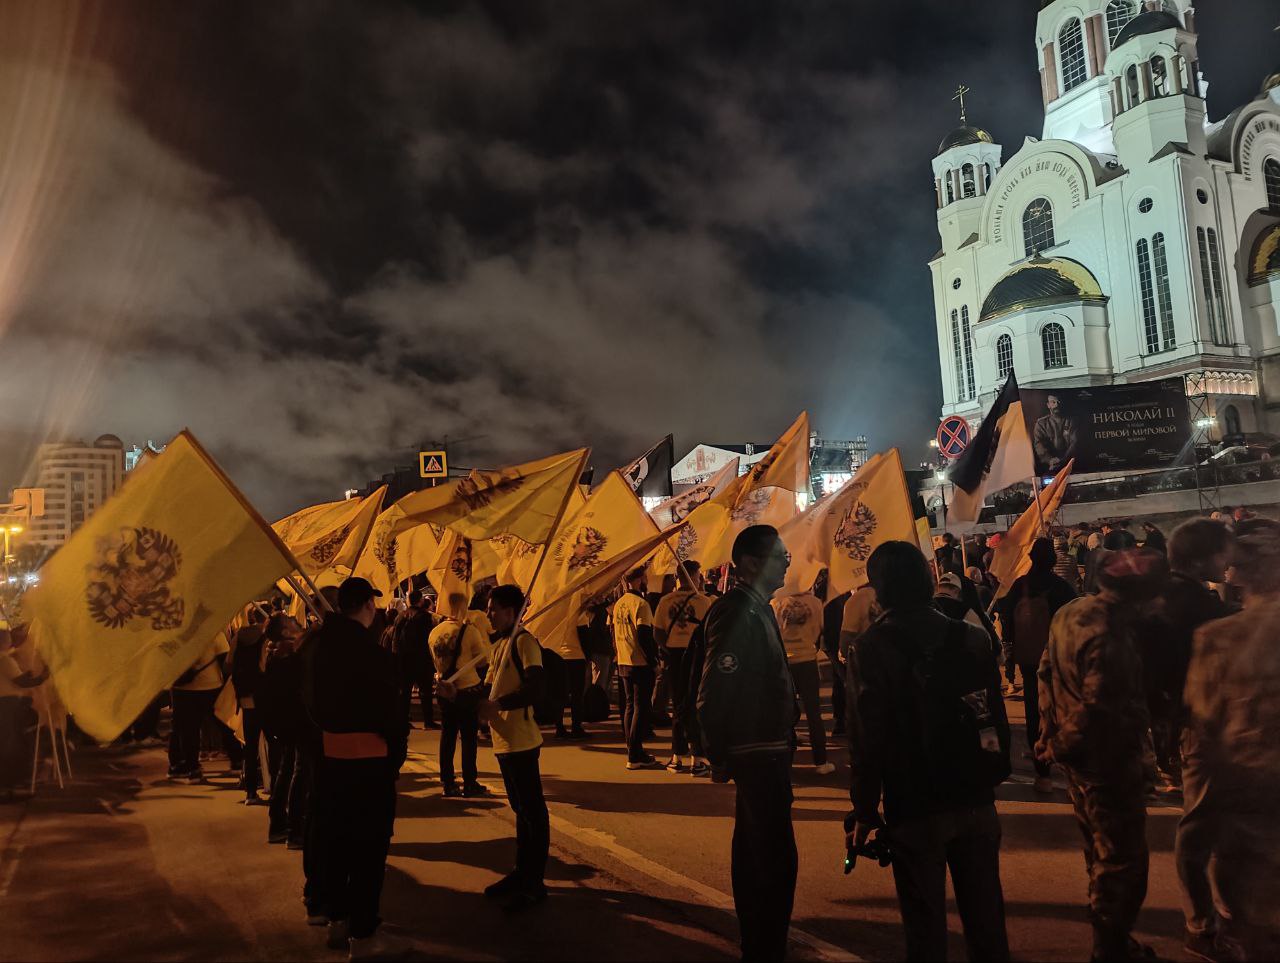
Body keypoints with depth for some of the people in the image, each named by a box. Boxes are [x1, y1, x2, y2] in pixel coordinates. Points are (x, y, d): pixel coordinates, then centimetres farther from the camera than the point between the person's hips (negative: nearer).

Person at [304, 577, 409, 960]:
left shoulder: (320, 644, 1)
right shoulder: (371, 651, -21)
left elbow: (310, 698, 9)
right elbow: (389, 709, -17)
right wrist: (398, 748, -2)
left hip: (328, 756, 7)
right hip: (367, 760, -7)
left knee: (333, 840, 19)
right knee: (368, 846, 4)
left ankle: (338, 919, 33)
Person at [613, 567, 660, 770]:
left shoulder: (618, 604, 11)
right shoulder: (640, 604, -16)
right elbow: (644, 635, -21)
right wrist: (653, 658, -14)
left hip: (623, 662, 8)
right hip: (640, 663, -8)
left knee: (630, 706, 14)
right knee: (641, 708, -3)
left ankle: (634, 751, 21)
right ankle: (635, 756, -1)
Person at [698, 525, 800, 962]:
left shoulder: (755, 609, 11)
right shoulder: (737, 613, -20)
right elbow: (714, 695, -24)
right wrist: (720, 755, -15)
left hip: (764, 750, 10)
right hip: (758, 752, -10)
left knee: (753, 850, 20)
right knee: (777, 858, -6)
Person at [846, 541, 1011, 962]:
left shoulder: (870, 648, -14)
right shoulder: (972, 637, 0)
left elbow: (867, 738, -14)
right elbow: (996, 714, 7)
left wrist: (864, 810, -7)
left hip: (914, 807, -4)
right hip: (977, 800, 4)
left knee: (925, 921, 9)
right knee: (985, 913, 19)